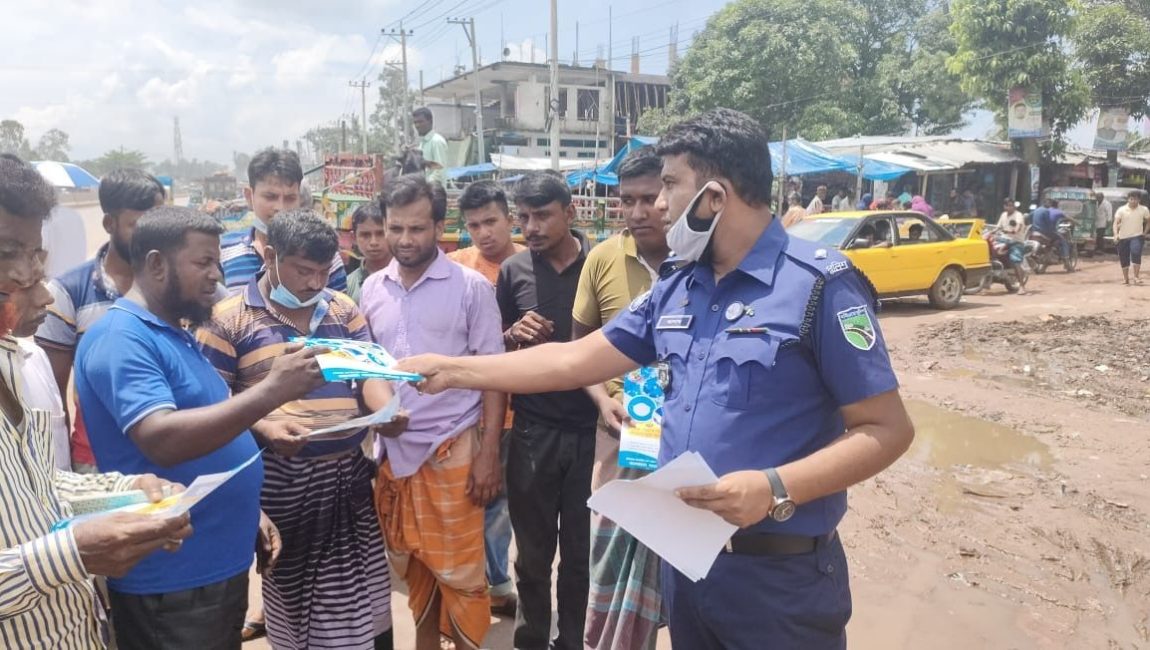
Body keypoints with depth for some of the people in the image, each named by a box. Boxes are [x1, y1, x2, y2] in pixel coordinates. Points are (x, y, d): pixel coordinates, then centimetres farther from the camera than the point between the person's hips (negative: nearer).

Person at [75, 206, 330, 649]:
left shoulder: (176, 333, 12)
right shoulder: (122, 338, -18)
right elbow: (162, 439, -32)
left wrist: (248, 512, 15)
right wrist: (272, 391, -34)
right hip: (169, 580, -9)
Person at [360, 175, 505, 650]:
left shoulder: (471, 287, -7)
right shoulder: (372, 289, 5)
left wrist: (489, 452, -12)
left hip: (452, 448, -4)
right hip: (393, 448, 4)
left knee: (459, 566, 5)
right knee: (411, 562, 17)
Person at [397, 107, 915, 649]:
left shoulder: (819, 284, -15)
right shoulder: (676, 287, 5)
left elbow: (887, 429, -14)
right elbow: (573, 361, 7)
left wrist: (775, 488, -27)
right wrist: (451, 370, 5)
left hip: (779, 574, -6)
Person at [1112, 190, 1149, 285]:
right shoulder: (1121, 210, -6)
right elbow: (1116, 222, -14)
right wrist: (1116, 234, -29)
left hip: (1137, 236, -1)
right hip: (1123, 237, 1)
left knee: (1136, 253, -23)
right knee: (1123, 258, 7)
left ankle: (1136, 277, -17)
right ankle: (1125, 278, 24)